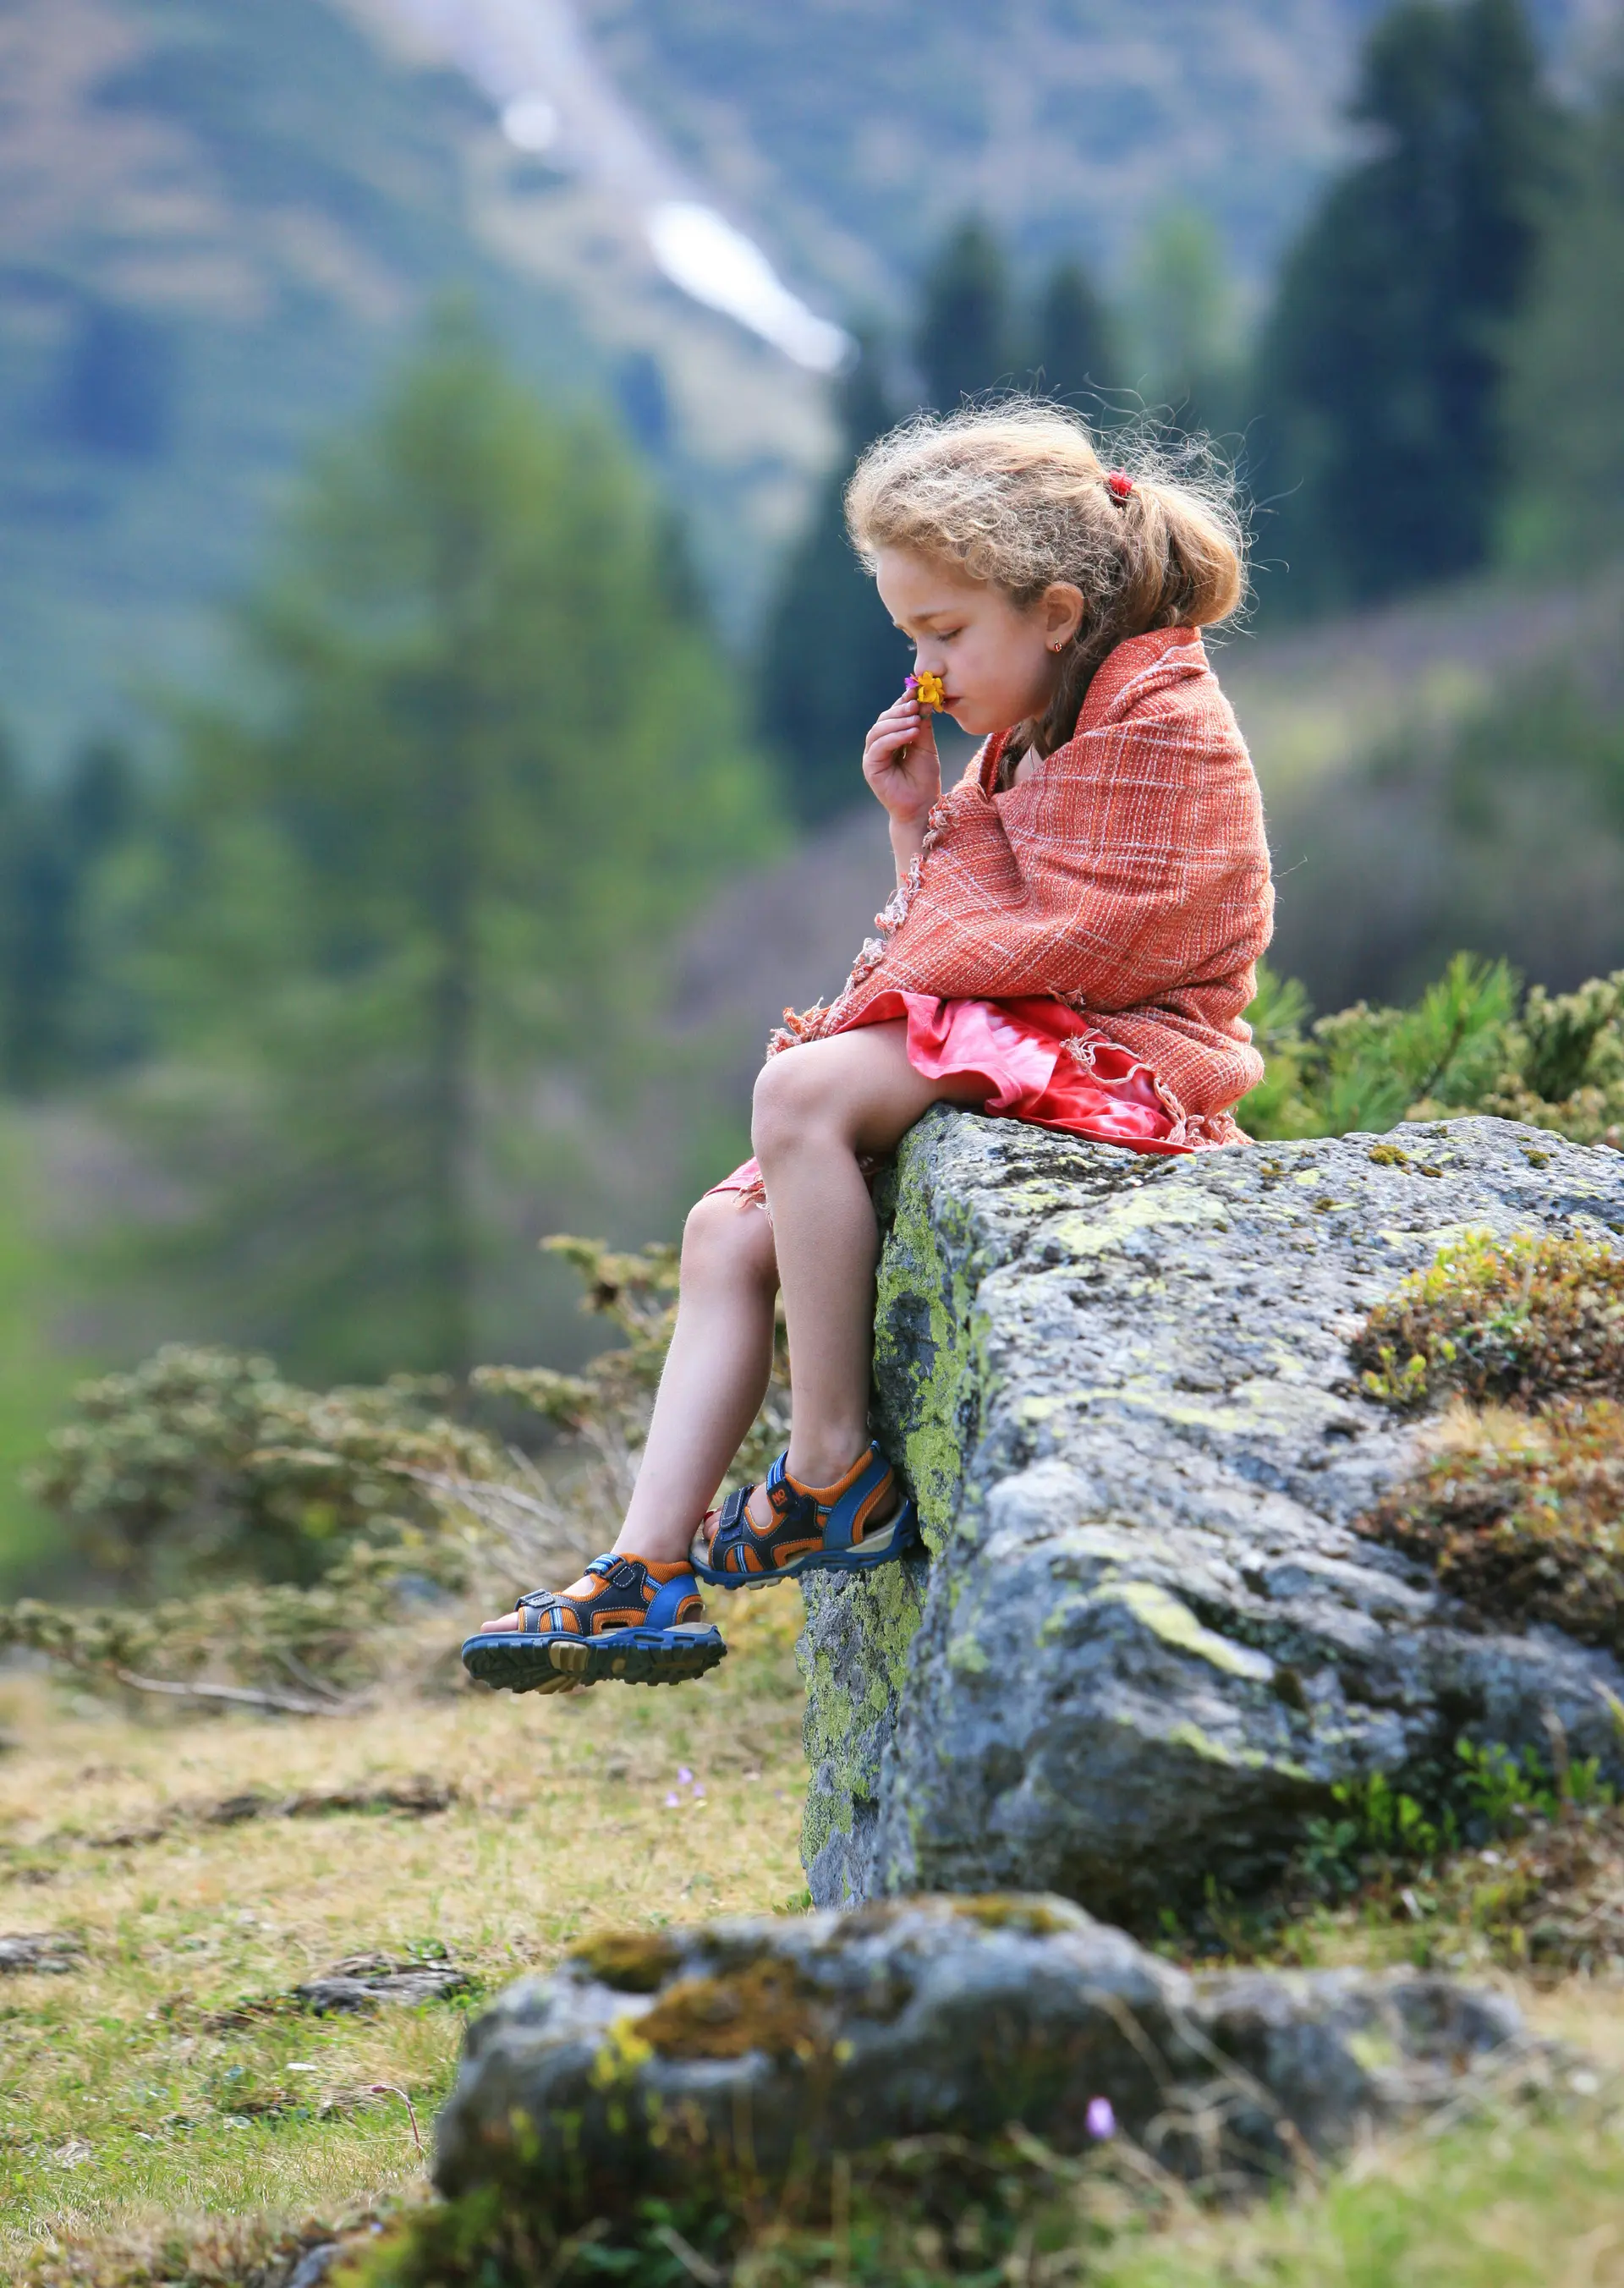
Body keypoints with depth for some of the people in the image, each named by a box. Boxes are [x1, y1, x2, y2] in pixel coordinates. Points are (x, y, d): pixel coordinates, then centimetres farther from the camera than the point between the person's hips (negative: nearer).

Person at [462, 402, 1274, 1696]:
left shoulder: (1154, 719, -11)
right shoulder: (1032, 736, 19)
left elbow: (1075, 940, -19)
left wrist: (909, 974, -8)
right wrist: (923, 822, 7)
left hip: (1118, 1053, -10)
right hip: (1006, 1045, 10)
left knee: (803, 1089, -29)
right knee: (729, 1231, -2)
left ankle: (836, 1468, -23)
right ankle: (653, 1575, -8)